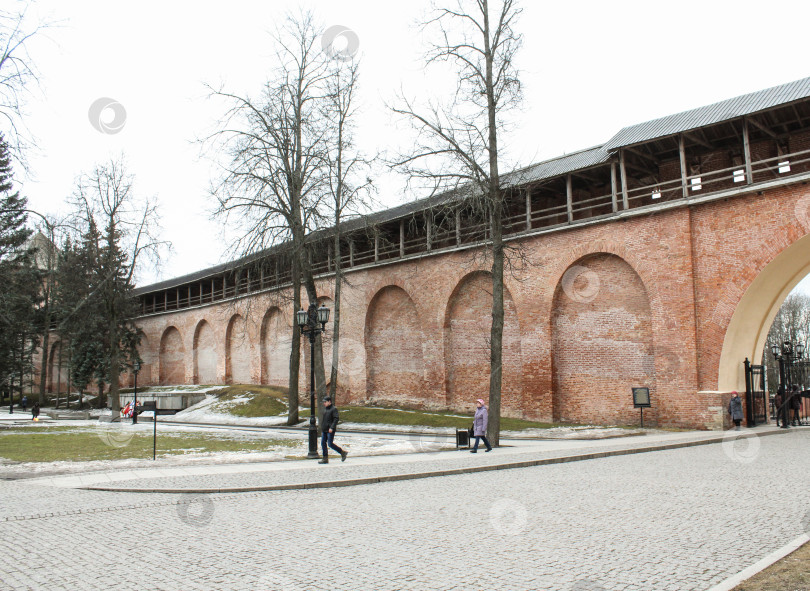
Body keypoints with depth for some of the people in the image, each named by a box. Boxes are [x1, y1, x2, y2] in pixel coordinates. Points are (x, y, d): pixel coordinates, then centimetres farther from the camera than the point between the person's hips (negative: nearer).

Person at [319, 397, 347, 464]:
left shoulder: (334, 409, -9)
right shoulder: (325, 409, 15)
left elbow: (336, 419, -17)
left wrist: (332, 428, -24)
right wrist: (322, 429, 21)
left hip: (330, 430, -8)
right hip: (324, 430, 8)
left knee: (330, 444, -10)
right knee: (323, 443, 2)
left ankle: (343, 452, 6)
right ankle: (325, 459, 7)